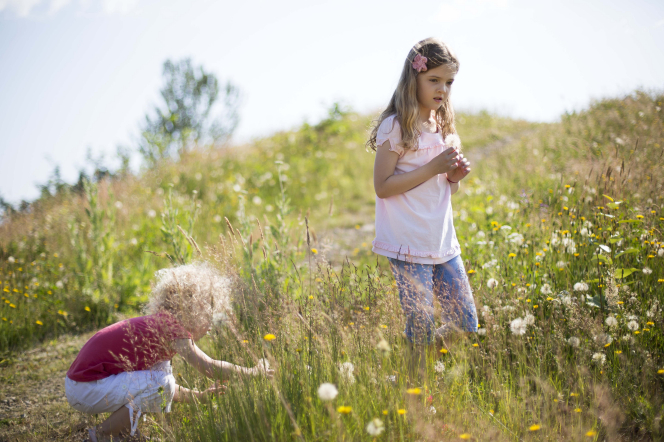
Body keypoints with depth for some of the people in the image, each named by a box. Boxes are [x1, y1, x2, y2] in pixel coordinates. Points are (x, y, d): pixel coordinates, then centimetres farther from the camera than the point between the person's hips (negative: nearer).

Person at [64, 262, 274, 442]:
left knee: (161, 369, 14)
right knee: (163, 385, -19)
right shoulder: (174, 328, -15)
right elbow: (209, 367, -24)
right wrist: (253, 373, -10)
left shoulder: (157, 322, 13)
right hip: (86, 390, -10)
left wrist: (199, 396, 12)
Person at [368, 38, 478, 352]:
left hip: (444, 242, 7)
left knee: (467, 323, 7)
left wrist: (455, 176, -2)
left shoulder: (443, 126, 12)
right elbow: (382, 187, -15)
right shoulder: (395, 126, -9)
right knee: (421, 329, -4)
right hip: (409, 246, -7)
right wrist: (433, 168, -18)